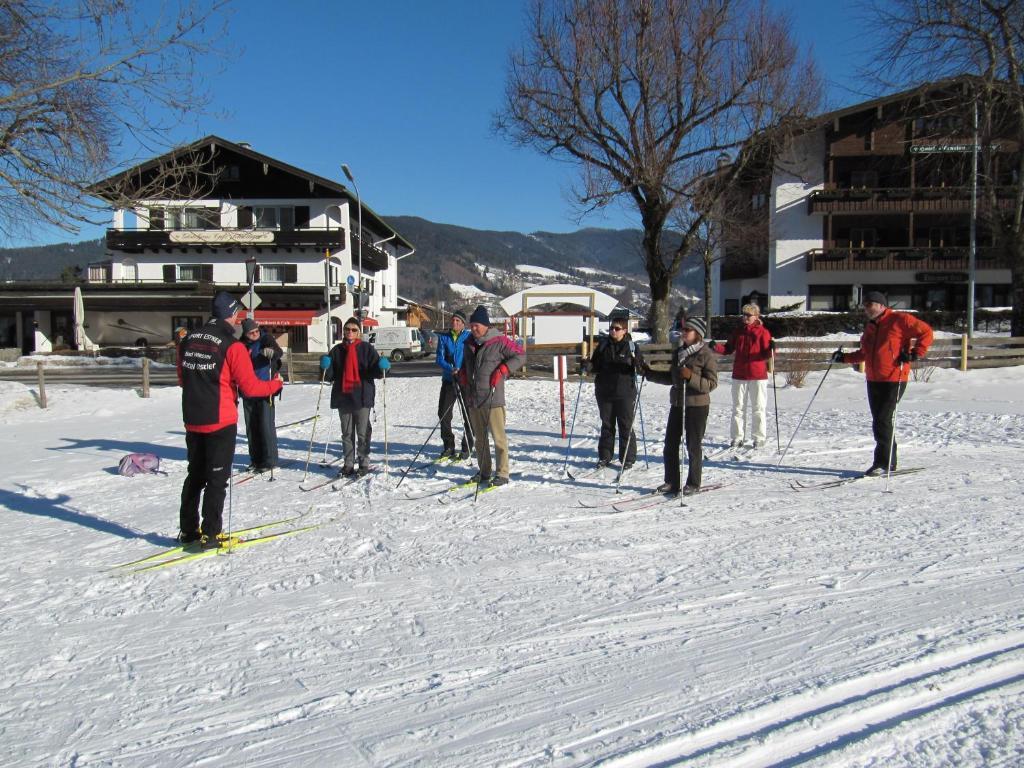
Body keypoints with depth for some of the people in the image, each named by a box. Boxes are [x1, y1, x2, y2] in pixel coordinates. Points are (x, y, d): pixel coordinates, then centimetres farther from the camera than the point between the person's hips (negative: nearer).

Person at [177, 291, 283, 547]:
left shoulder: (188, 340, 6)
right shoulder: (232, 345, -15)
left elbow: (182, 379, 16)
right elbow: (250, 386, -14)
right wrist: (275, 384, 2)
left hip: (193, 420, 6)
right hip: (220, 421, -6)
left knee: (195, 475, 18)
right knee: (217, 478, 3)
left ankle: (188, 530, 25)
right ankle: (211, 534, 6)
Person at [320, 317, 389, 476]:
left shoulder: (366, 348, 2)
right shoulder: (337, 350, 11)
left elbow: (375, 371, -4)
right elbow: (331, 375, 10)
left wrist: (382, 367, -25)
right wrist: (325, 367, -11)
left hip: (362, 396, -3)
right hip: (343, 396, 4)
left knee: (362, 432, 1)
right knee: (347, 432, 10)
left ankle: (364, 463, 11)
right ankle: (348, 464, 18)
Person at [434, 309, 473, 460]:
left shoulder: (469, 337, -2)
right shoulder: (444, 337, 6)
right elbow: (439, 358, 0)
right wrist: (450, 369, -18)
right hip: (448, 380, 3)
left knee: (468, 415, 3)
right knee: (443, 413, 3)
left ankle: (467, 448, 15)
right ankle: (448, 447, 17)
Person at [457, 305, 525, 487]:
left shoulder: (499, 341, -7)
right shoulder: (469, 343, 14)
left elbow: (520, 355, -4)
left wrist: (503, 369, -12)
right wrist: (462, 374, 11)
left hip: (493, 398, -6)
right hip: (473, 398, 7)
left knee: (498, 437, -3)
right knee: (480, 437, 13)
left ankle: (502, 473, 4)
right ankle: (483, 472, 22)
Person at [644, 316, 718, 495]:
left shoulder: (706, 355, -10)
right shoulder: (678, 352, 11)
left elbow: (711, 384, -15)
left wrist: (691, 377, -27)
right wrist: (650, 373, 11)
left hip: (697, 406, -7)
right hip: (677, 404, 7)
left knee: (693, 445, 3)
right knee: (670, 443, 7)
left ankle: (693, 484, 17)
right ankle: (671, 482, 18)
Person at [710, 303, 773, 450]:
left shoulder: (763, 332, -2)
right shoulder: (737, 332, 9)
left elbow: (766, 355, -6)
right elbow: (728, 349, 12)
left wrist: (770, 349, -27)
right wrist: (715, 347, -5)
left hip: (758, 376, -4)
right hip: (739, 376, 4)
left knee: (758, 408, 3)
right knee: (738, 407, 7)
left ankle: (759, 438, 11)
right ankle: (737, 438, 13)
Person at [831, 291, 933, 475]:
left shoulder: (899, 319, -6)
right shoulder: (870, 326, 17)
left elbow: (926, 332, -6)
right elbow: (864, 354, 25)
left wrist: (915, 354, -15)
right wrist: (844, 357, 12)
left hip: (894, 380, -8)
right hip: (873, 381, 8)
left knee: (883, 420, -11)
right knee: (879, 421, 9)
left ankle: (883, 463, -2)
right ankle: (889, 462, 19)